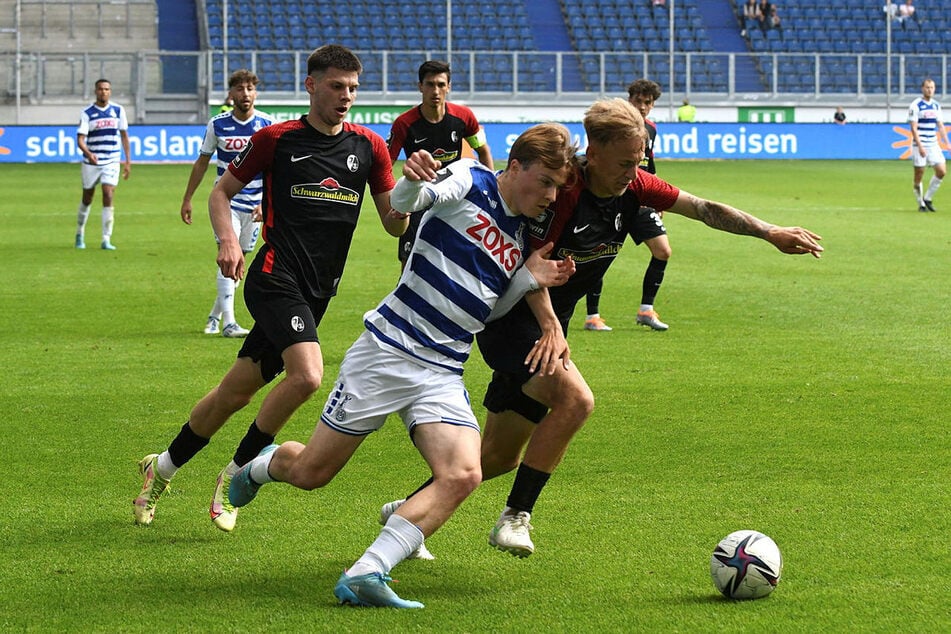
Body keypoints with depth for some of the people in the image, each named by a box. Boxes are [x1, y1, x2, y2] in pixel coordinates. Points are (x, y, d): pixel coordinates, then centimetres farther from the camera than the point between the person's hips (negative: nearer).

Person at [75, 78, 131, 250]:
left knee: (108, 196, -14)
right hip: (91, 163, -1)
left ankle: (106, 239, -11)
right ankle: (80, 234, 31)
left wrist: (128, 161, 7)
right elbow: (80, 139, -12)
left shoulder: (118, 110, 3)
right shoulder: (87, 113, -5)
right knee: (87, 199, 10)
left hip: (111, 162, 1)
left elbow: (124, 136, 11)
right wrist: (88, 153, -32)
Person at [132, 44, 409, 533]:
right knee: (307, 375, -25)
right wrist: (227, 240, -9)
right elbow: (222, 190, 9)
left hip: (317, 292, 5)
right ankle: (237, 472, -7)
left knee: (237, 391, 9)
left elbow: (393, 224, 8)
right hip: (276, 277, -5)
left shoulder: (368, 147, 8)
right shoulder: (277, 139, -1)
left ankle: (162, 467, 26)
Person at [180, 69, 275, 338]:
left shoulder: (268, 124, -4)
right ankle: (228, 322, -18)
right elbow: (202, 162, 8)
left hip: (255, 204, 2)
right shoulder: (217, 124, -3)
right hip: (226, 201, -2)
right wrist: (187, 199, 9)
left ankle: (215, 315, 26)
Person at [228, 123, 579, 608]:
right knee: (309, 473, 3)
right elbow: (404, 201, -24)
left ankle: (365, 576, -26)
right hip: (387, 350, -5)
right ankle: (263, 465, 41)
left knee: (462, 475, -22)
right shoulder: (470, 181, -6)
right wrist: (413, 180, -48)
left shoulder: (522, 238, 13)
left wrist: (529, 279, 2)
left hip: (443, 376, 5)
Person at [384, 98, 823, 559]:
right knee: (575, 399, -30)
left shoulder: (636, 188, -5)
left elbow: (705, 209, 3)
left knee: (501, 457, 12)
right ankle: (515, 516, -20)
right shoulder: (559, 189, -26)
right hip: (510, 318, -8)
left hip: (547, 327, 8)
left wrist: (771, 232, -3)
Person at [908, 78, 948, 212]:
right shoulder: (915, 105, -7)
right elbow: (914, 128, -12)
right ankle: (921, 204, 13)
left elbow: (940, 126, 16)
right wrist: (920, 147, -19)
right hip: (920, 145, -5)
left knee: (941, 171, -5)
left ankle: (928, 198, 10)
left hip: (934, 145, 5)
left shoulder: (936, 105, 11)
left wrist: (947, 143, 7)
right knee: (919, 175, -1)